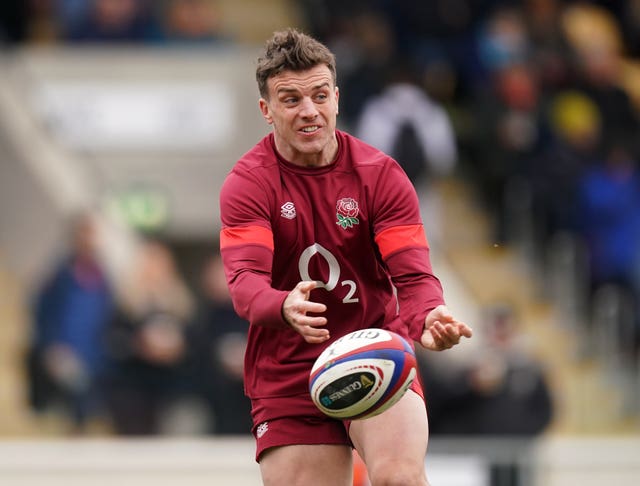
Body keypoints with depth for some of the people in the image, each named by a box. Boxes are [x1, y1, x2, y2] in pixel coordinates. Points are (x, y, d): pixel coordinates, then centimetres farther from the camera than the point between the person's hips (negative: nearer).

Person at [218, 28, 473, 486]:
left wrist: (429, 318, -34)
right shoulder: (246, 183, -6)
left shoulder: (380, 173, -3)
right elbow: (245, 281, -20)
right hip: (287, 376, 1)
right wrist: (286, 308, -44)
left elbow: (413, 276, -10)